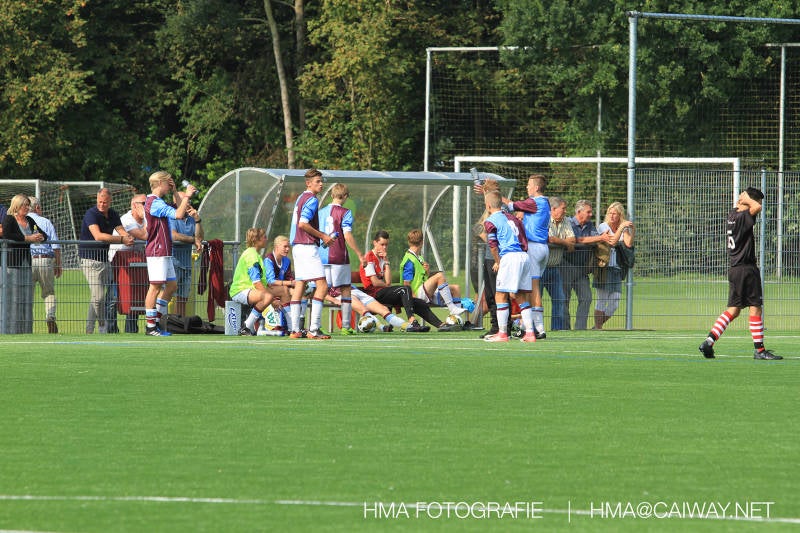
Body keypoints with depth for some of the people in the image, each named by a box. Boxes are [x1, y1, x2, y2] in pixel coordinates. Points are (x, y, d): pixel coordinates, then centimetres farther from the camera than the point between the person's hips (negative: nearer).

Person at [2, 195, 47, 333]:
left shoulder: (29, 221, 16)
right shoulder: (9, 219, -4)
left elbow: (44, 235, 20)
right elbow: (6, 235, -22)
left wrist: (39, 237, -5)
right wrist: (28, 238, -22)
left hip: (26, 261, 7)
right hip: (12, 262, -7)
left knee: (27, 298, 5)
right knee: (12, 297, -10)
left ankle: (25, 330, 7)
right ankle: (11, 330, -10)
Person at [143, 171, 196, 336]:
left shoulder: (158, 202, 18)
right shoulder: (155, 202, -15)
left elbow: (179, 210, 27)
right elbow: (178, 214, -24)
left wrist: (175, 192, 18)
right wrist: (187, 196, -16)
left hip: (164, 252, 11)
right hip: (156, 252, -11)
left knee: (171, 285, 13)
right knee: (156, 286, -7)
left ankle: (157, 321, 18)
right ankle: (150, 326, -4)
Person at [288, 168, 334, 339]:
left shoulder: (301, 198, 18)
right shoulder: (311, 199, -11)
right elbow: (302, 223, -21)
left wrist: (323, 237, 19)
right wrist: (322, 236, -12)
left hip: (297, 246, 10)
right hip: (307, 247, -10)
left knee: (299, 286, 9)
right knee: (322, 285, -11)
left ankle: (295, 330, 9)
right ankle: (314, 329, -17)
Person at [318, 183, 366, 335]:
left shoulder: (321, 212, 12)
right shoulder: (344, 213, -5)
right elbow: (348, 236, -12)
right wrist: (360, 255, -7)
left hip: (321, 257, 5)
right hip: (338, 257, -5)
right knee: (345, 290, 5)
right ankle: (346, 326, 3)